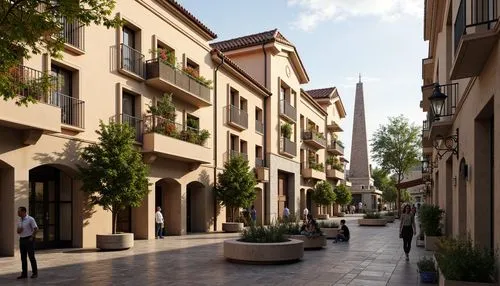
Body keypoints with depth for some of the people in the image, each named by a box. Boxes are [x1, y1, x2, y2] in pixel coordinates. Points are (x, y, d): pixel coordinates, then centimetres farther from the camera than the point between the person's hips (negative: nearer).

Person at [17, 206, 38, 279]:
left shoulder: (30, 219, -9)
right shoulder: (20, 221, 12)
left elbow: (36, 229, -11)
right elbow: (18, 231, 19)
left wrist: (32, 237, -15)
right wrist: (19, 230, -3)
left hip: (29, 240, -7)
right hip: (22, 240, 7)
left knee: (31, 256, -3)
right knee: (23, 257, 6)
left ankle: (35, 273, 6)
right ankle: (24, 274, 12)